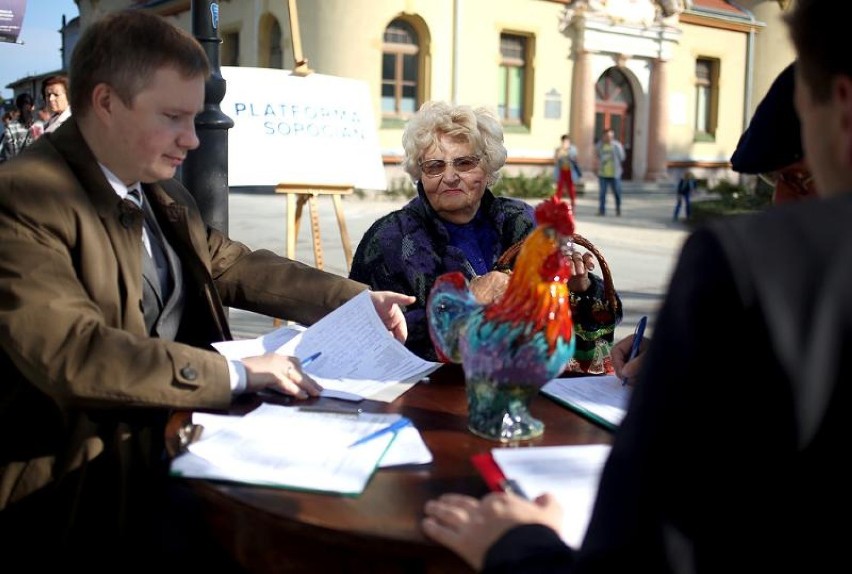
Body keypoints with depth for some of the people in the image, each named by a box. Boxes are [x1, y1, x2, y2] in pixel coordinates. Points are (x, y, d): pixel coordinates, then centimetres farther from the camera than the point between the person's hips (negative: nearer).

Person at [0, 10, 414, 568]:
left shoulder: (161, 191, 10)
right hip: (81, 478, -8)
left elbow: (233, 265, 18)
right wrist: (236, 372, -26)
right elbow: (72, 355, -25)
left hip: (180, 427, 8)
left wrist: (355, 299, 7)